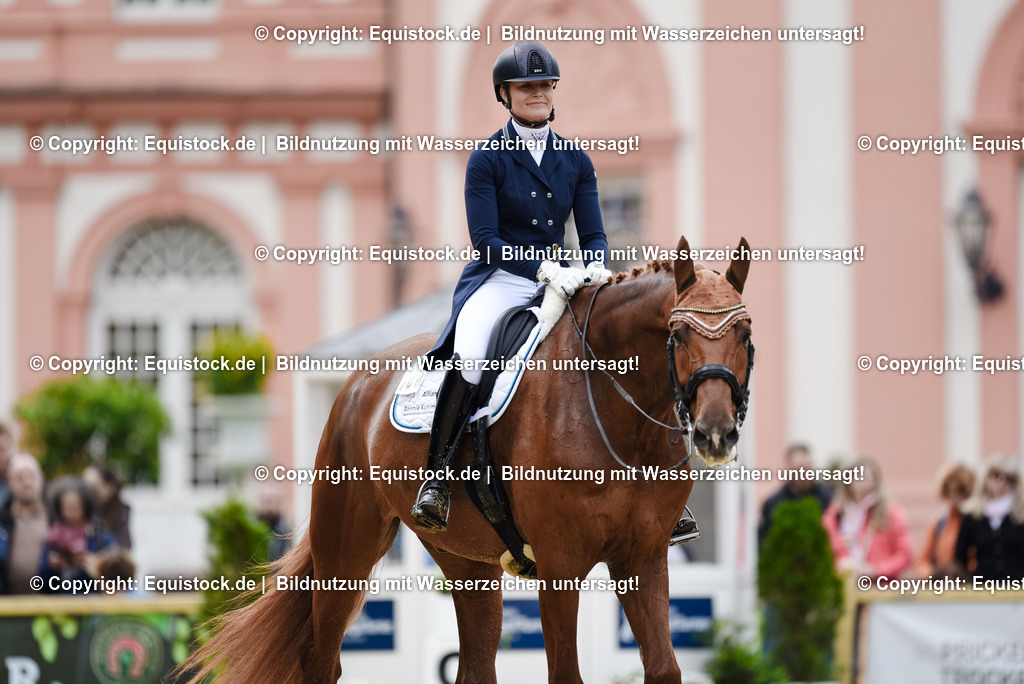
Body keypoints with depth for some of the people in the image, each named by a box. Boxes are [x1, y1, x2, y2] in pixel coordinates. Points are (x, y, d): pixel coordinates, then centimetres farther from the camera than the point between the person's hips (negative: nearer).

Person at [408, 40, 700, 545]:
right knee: (468, 359, -36)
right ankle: (436, 477, -25)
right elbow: (486, 239, -9)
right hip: (499, 280, -4)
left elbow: (593, 233, 9)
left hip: (562, 282, 5)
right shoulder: (487, 160, -1)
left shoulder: (575, 162, 12)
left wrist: (595, 266, -15)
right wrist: (544, 269, -23)